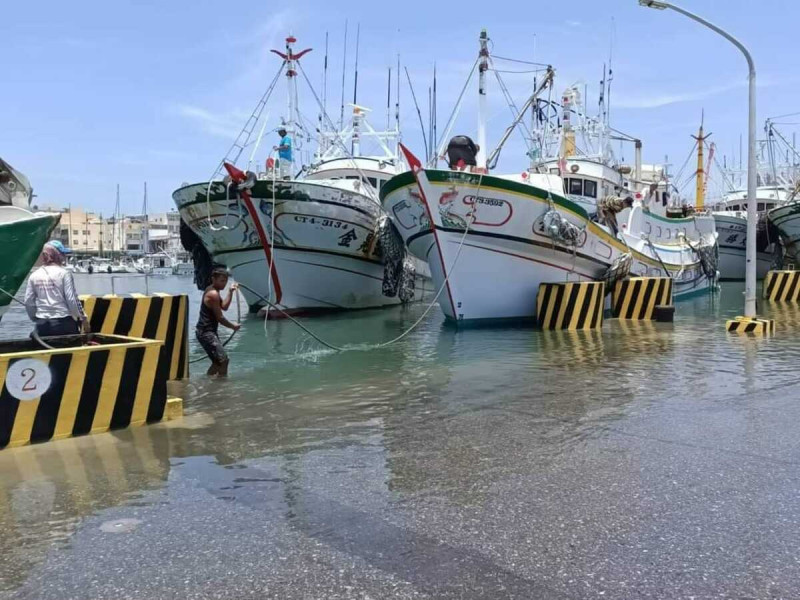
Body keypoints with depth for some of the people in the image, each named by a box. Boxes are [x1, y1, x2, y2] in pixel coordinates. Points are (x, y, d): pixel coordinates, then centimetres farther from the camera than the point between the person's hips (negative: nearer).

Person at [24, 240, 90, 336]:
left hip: (42, 325, 4)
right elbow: (72, 300, -10)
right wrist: (83, 318, 0)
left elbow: (28, 302, 5)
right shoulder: (64, 273, -7)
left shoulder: (34, 276, 4)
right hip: (63, 322, -4)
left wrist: (35, 319, 19)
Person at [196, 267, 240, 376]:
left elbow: (224, 307, 10)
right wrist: (233, 326, -3)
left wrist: (230, 292, 3)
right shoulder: (213, 294, -19)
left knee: (218, 361, 19)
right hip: (206, 332, -11)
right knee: (223, 360, -14)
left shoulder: (211, 290, 13)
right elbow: (219, 318, -17)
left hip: (208, 331, 11)